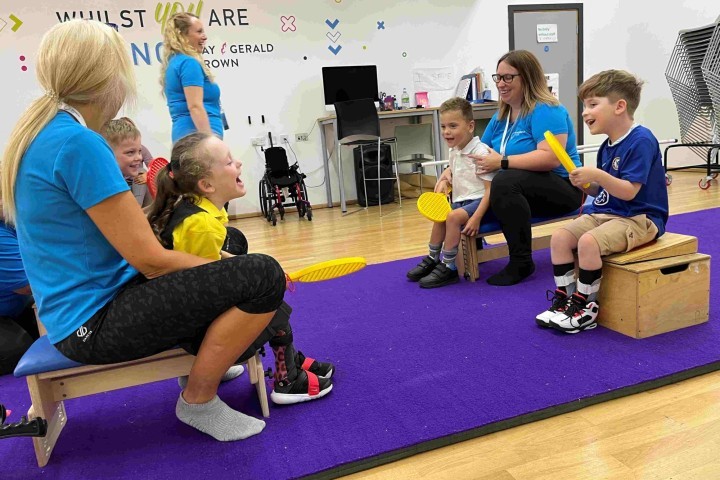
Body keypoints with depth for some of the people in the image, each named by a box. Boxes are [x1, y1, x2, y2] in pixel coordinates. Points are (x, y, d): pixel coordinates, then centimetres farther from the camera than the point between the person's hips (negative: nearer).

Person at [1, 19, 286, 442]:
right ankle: (198, 400, -2)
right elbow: (150, 260, -23)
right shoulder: (78, 142, -22)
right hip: (96, 320, -10)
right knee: (262, 276, -21)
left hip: (78, 308, 10)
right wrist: (223, 267, -9)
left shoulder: (43, 133, 8)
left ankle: (200, 360, 17)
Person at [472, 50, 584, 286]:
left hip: (561, 188, -8)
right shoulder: (501, 115, 10)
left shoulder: (545, 110, -15)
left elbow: (551, 158, -29)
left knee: (504, 182, -35)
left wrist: (503, 162, -29)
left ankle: (521, 262, -24)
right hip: (520, 192, 8)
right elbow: (479, 152, 11)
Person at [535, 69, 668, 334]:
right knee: (559, 237, -8)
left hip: (638, 219, -9)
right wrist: (586, 184, -3)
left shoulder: (641, 140, -16)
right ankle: (564, 299, 0)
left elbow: (629, 191, -22)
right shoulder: (607, 145, 11)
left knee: (588, 242, -30)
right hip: (604, 213, 9)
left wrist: (597, 175, -30)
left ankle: (586, 307, -13)